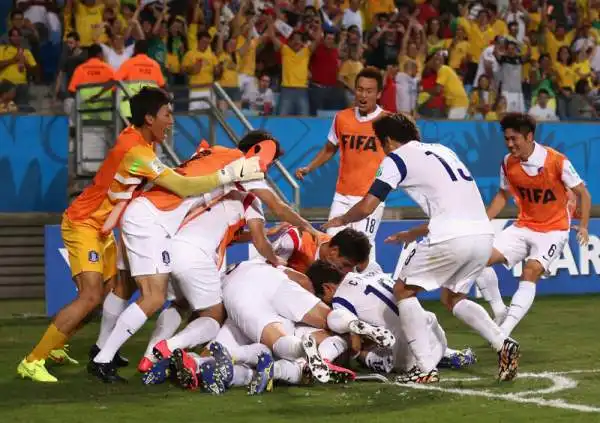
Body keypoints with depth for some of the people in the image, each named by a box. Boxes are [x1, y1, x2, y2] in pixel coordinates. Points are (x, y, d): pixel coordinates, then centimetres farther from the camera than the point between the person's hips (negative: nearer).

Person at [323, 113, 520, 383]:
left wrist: (340, 220, 22)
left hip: (452, 239, -7)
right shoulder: (442, 151, 27)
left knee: (404, 291, 11)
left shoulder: (397, 158, 6)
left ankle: (426, 369, 1)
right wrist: (413, 235, 42)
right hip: (484, 235, 7)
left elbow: (367, 207, 2)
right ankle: (503, 344, 5)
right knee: (452, 298, 26)